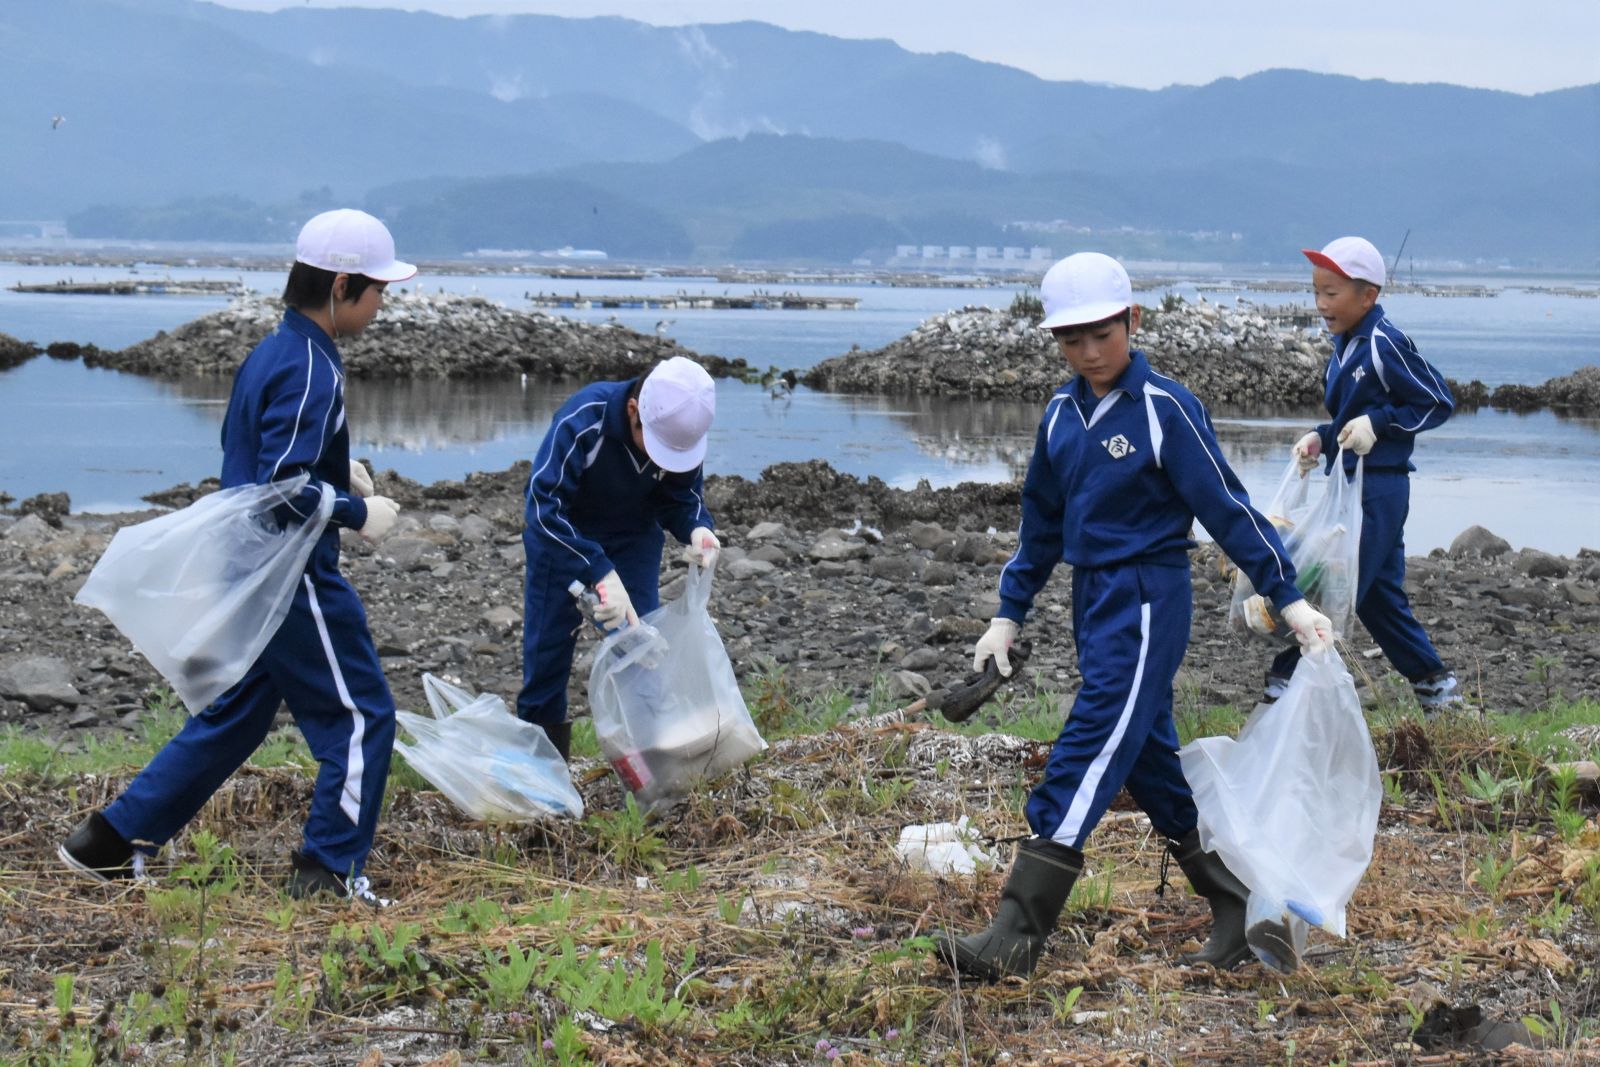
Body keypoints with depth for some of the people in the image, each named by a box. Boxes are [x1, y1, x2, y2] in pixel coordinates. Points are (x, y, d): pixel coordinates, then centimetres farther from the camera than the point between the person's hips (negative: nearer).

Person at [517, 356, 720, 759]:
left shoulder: (681, 430, -24)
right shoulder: (583, 419, -38)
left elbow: (682, 497, -8)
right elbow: (544, 505, -42)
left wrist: (697, 529, -32)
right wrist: (600, 572, -50)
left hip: (634, 537, 3)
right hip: (561, 535, -3)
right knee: (548, 647, 2)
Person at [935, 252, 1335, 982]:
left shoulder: (1165, 408, -12)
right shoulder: (1063, 413, 9)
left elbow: (1225, 506, -10)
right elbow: (1042, 519, 18)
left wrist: (1288, 599, -9)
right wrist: (1010, 614, 19)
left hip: (1147, 600, -8)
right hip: (1093, 597, 8)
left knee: (1088, 754, -12)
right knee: (1147, 757, 12)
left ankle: (1016, 938, -16)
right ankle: (1237, 905, 23)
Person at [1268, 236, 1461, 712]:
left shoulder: (1383, 344, -15)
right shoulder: (1345, 346, 12)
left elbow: (1438, 402, -12)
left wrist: (1378, 422, -20)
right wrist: (1321, 439, 5)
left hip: (1377, 490, -10)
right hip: (1354, 487, 10)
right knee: (1379, 597, 15)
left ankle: (1286, 683, -4)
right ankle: (1434, 683, 23)